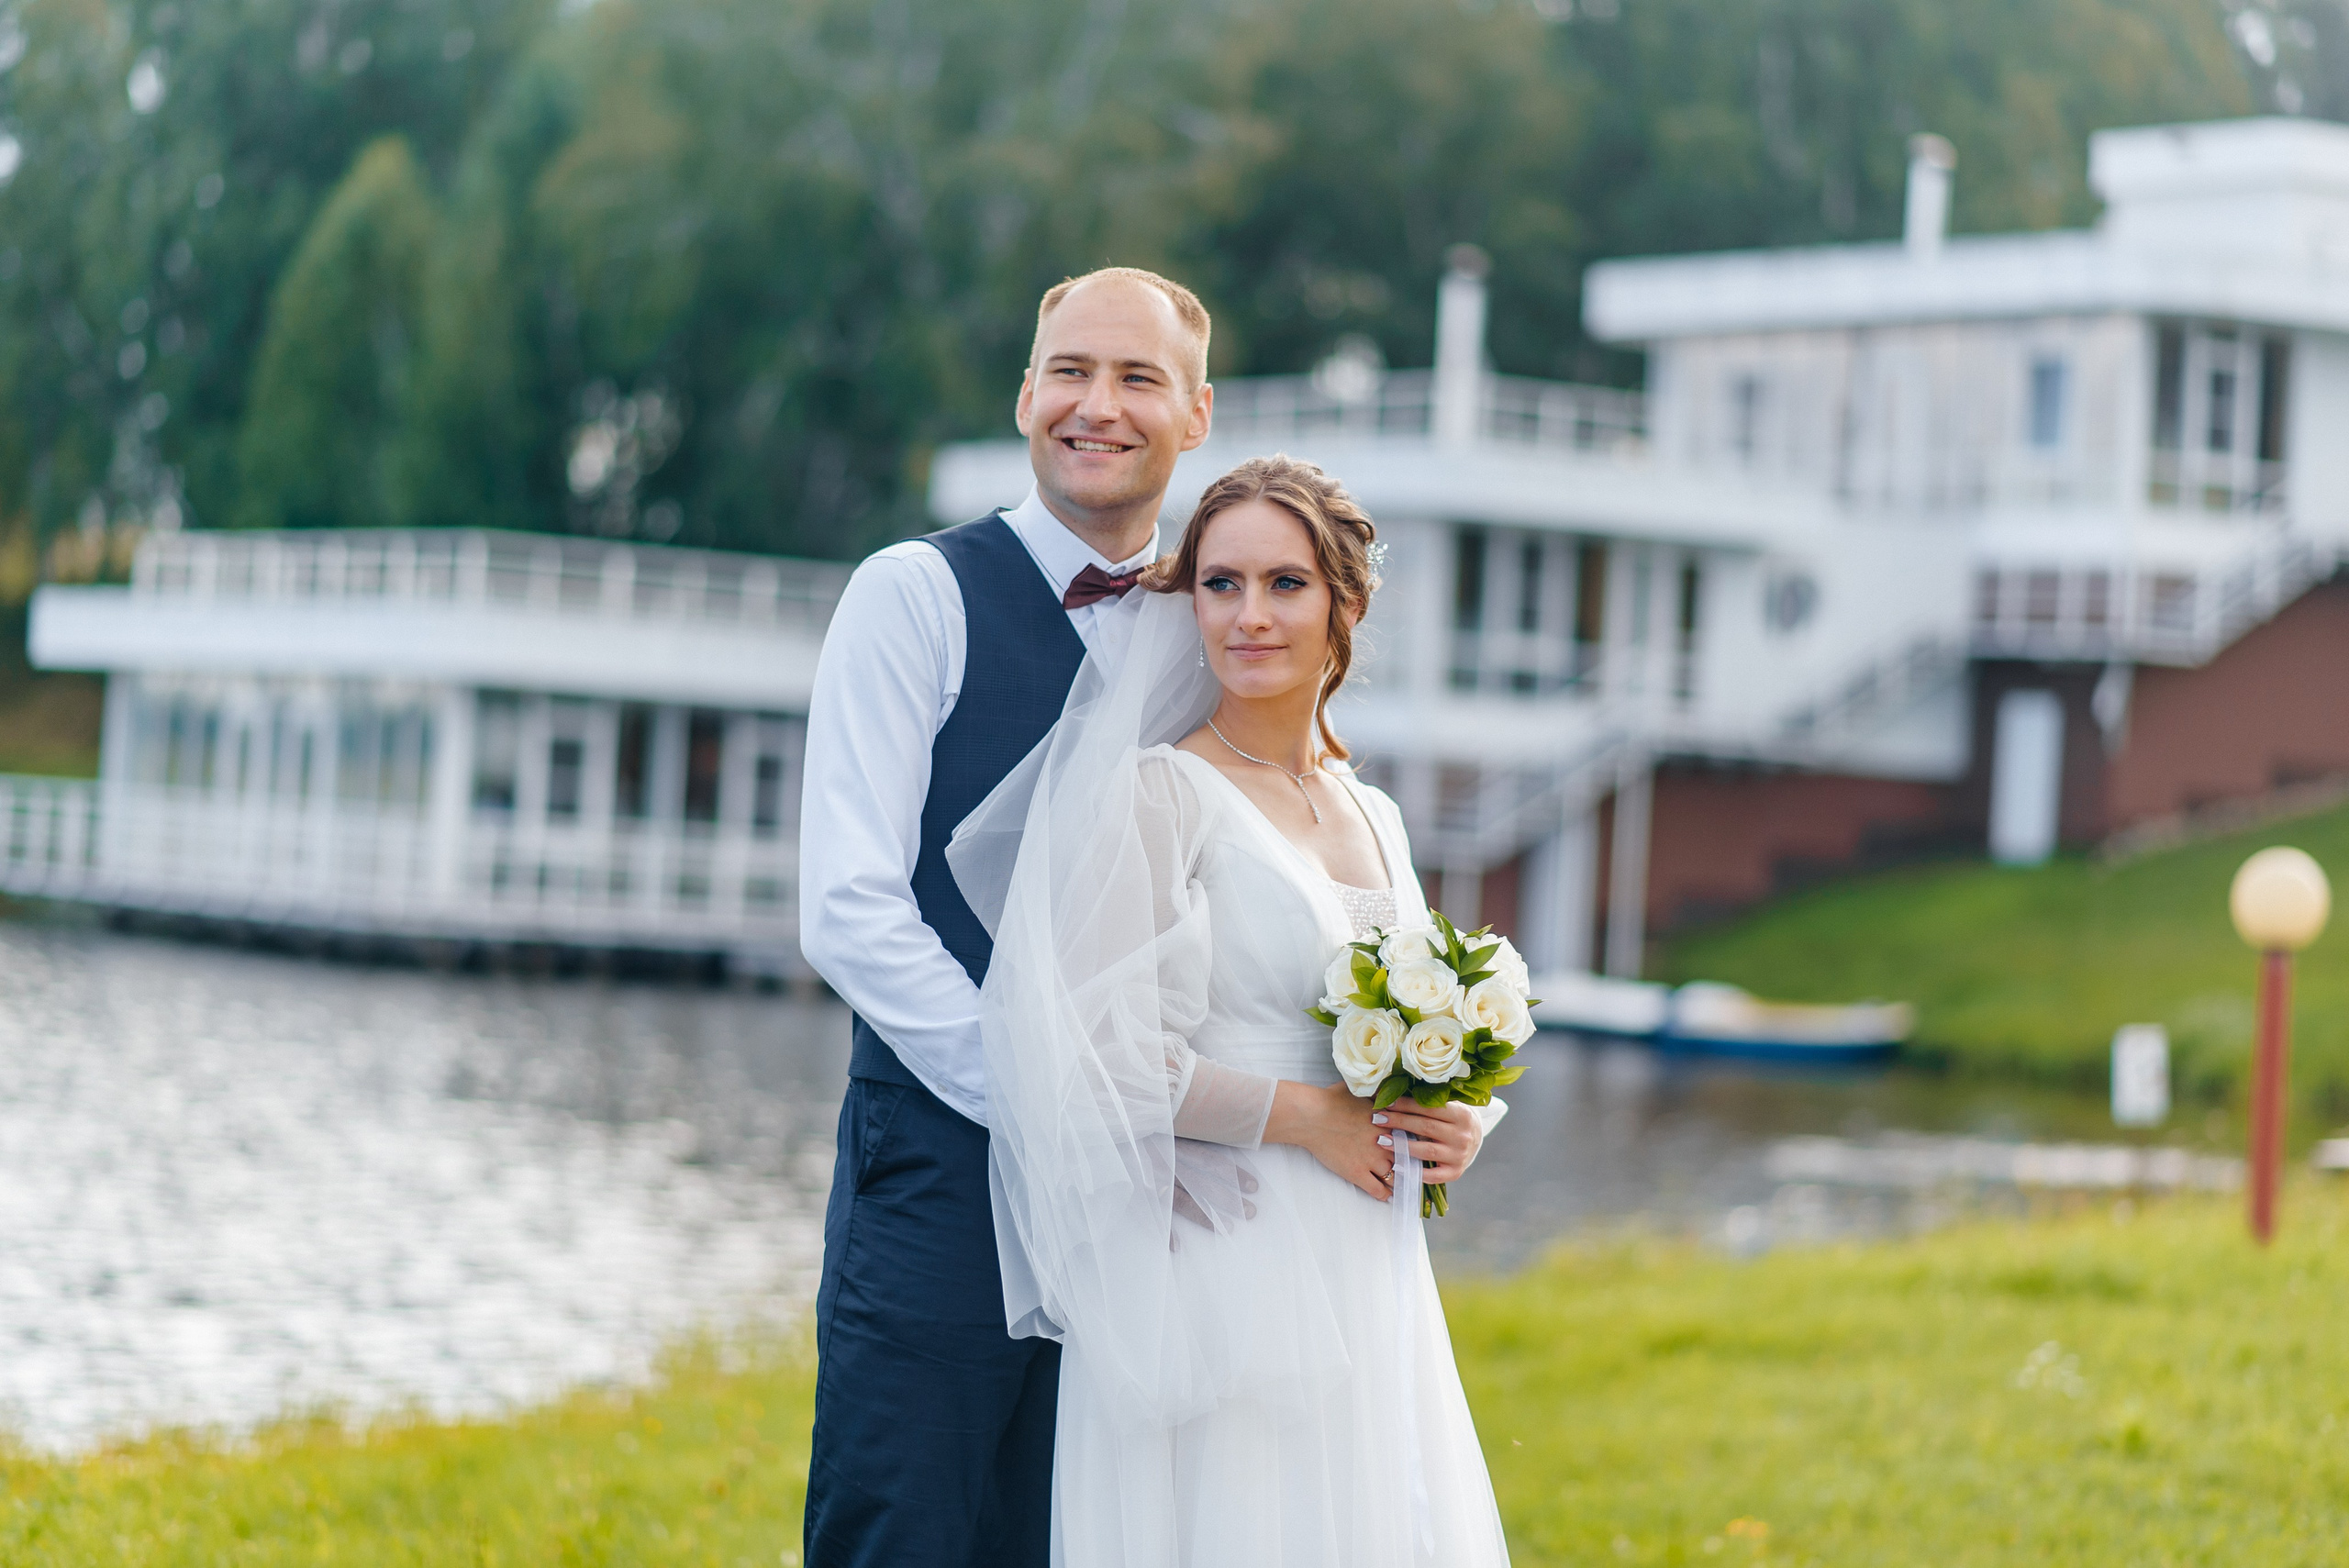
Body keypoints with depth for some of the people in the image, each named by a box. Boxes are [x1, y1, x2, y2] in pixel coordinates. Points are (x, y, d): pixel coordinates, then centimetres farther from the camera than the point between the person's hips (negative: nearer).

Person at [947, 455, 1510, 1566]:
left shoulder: (1373, 818, 15)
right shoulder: (1157, 791, -7)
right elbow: (1103, 1054, -15)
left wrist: (1455, 1128, 2)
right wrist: (1308, 1117, -14)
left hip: (1366, 1287, 7)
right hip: (1216, 1283, -7)